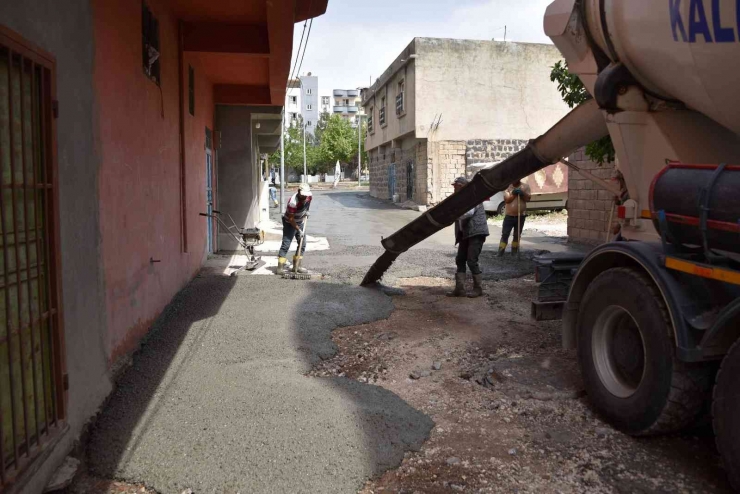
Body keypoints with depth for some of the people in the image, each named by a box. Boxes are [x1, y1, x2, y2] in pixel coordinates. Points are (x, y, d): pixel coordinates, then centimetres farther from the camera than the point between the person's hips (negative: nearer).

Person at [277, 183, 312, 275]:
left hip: (300, 222, 8)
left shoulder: (309, 197, -11)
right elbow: (291, 219, -26)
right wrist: (298, 230, -23)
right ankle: (280, 268, -14)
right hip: (289, 223, -7)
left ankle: (296, 266, 15)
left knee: (302, 244, 7)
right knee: (286, 244, -13)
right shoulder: (293, 202, -32)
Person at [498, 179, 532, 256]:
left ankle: (514, 252, 20)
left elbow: (528, 198, -5)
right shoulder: (507, 186, 1)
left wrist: (522, 193, -20)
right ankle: (500, 253, -4)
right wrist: (513, 194, -20)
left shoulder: (525, 187, 3)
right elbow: (506, 199, -8)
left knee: (517, 235, 9)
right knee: (505, 234, -5)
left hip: (520, 216, 1)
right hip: (509, 216, -1)